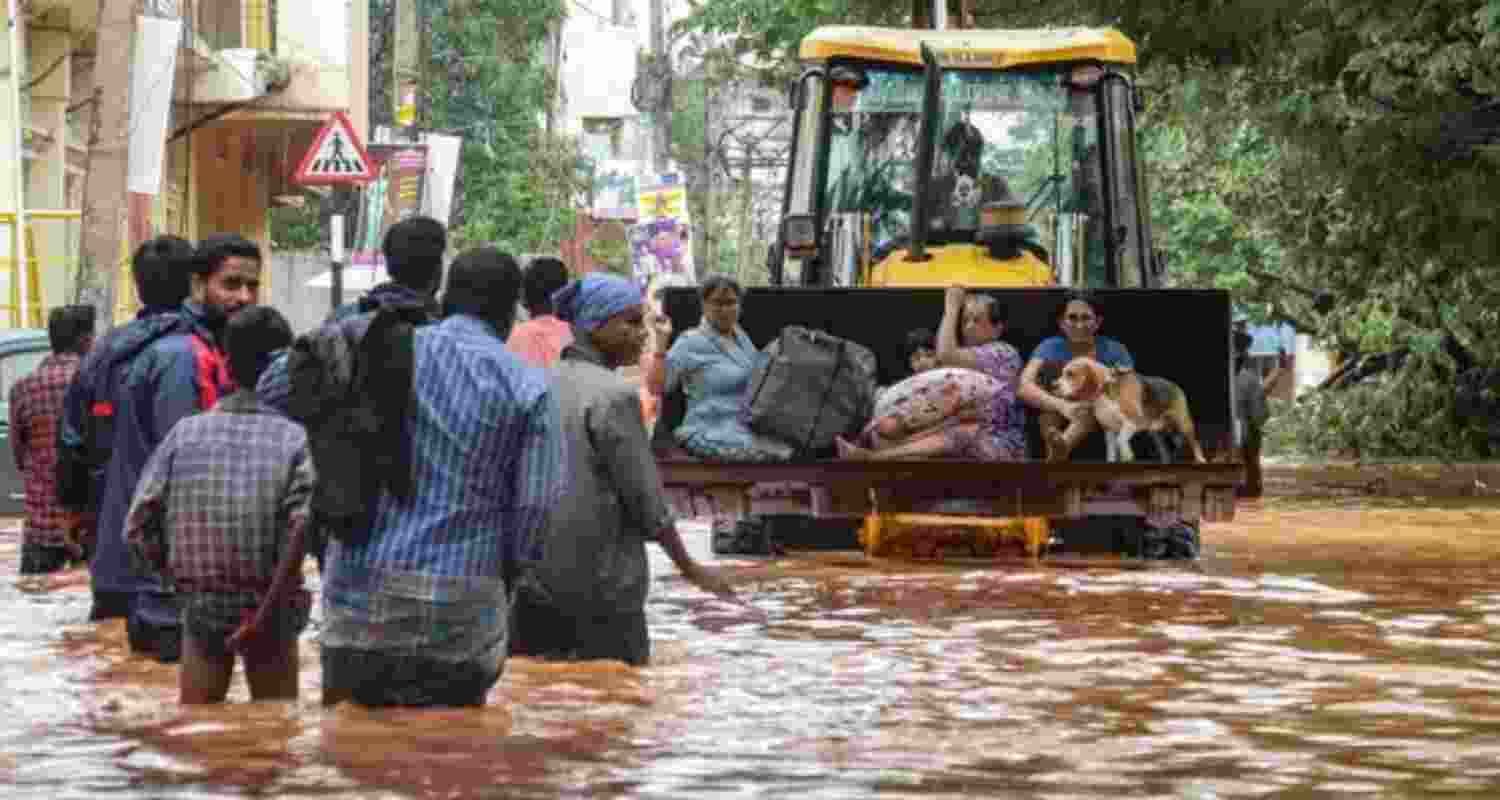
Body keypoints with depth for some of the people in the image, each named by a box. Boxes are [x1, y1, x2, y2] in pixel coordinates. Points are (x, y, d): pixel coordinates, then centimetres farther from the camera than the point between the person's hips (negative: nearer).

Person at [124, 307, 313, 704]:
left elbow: (138, 528, -3)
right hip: (268, 608, -2)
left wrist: (178, 576, 12)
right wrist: (267, 614, -18)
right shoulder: (295, 440, -8)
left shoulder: (186, 432, 0)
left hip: (200, 607, 2)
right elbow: (303, 528, -22)